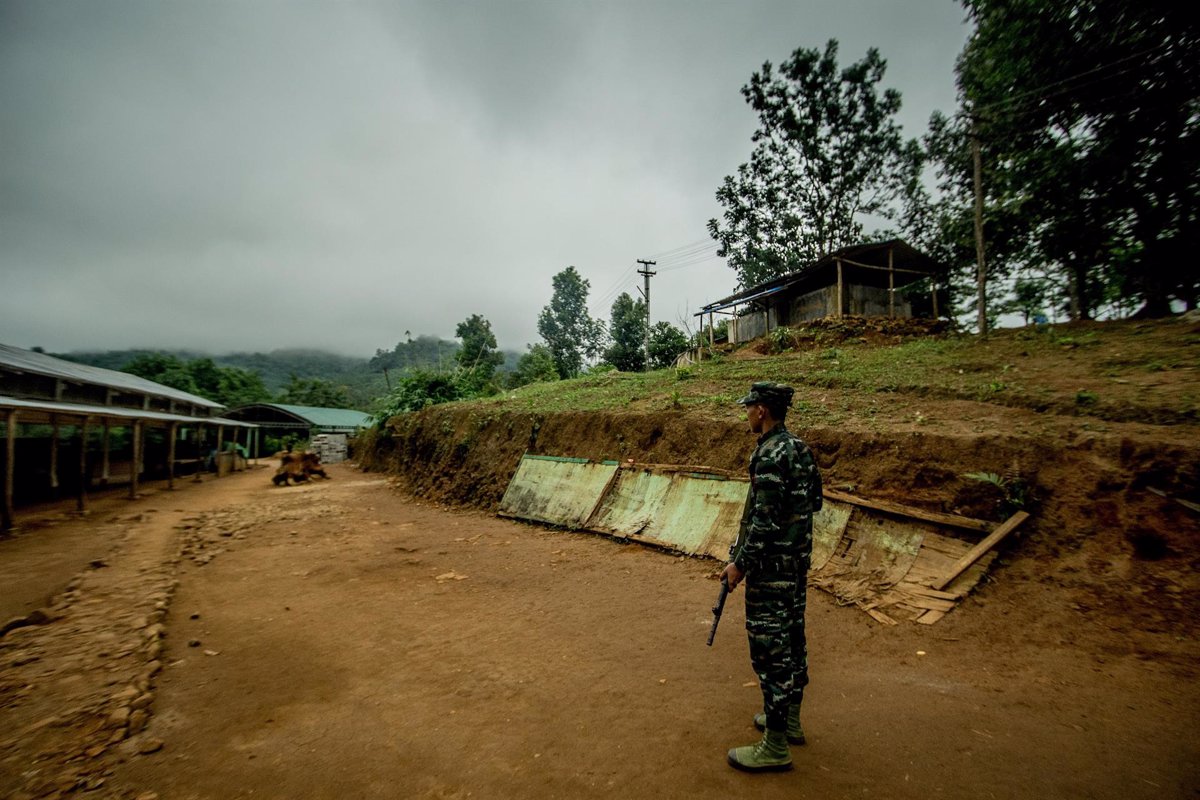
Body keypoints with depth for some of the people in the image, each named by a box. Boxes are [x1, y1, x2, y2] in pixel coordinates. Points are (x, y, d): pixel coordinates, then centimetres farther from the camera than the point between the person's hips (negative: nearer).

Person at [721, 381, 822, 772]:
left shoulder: (770, 454, -21)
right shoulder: (799, 448, 8)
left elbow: (765, 519, -24)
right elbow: (812, 503, 15)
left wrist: (740, 563, -16)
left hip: (772, 566, -10)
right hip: (798, 560, 10)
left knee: (770, 647, -1)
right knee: (792, 637, 19)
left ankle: (775, 746, 11)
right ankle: (790, 719, 36)